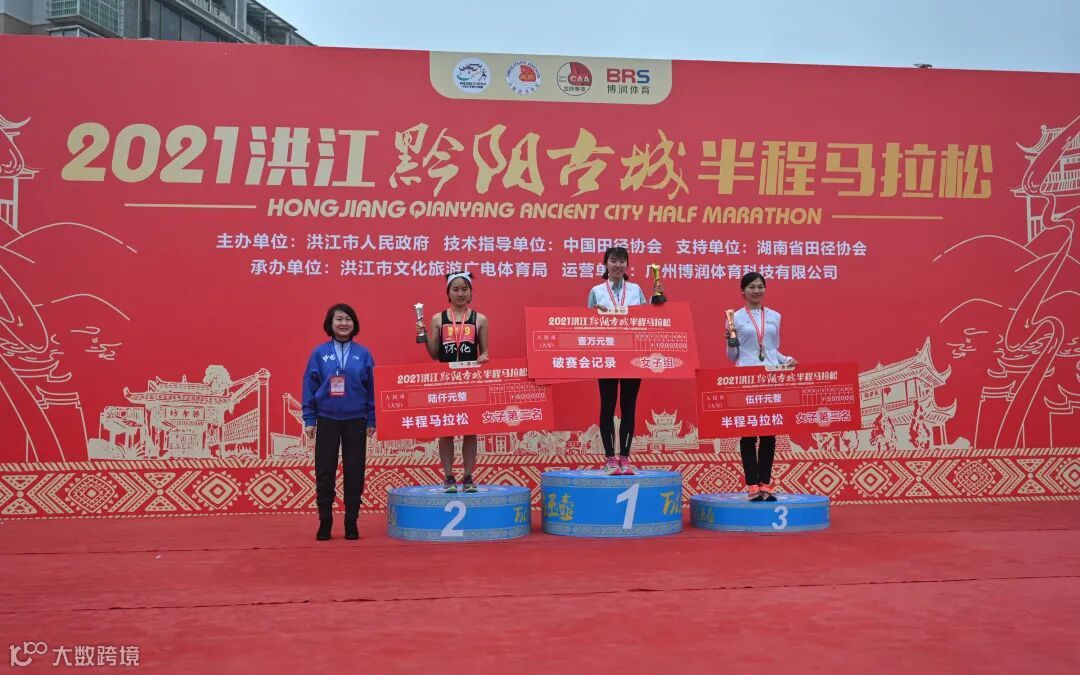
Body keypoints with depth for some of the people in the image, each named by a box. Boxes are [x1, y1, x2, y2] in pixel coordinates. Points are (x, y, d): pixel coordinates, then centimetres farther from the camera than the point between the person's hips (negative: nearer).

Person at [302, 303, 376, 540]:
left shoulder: (363, 354, 1)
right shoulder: (319, 353, 0)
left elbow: (372, 388, 3)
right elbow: (310, 386, 1)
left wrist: (372, 420, 1)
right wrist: (309, 419, -2)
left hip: (355, 421, 0)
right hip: (327, 420, 0)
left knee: (354, 472, 5)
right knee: (324, 472, 4)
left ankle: (351, 522, 16)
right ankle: (325, 522, 15)